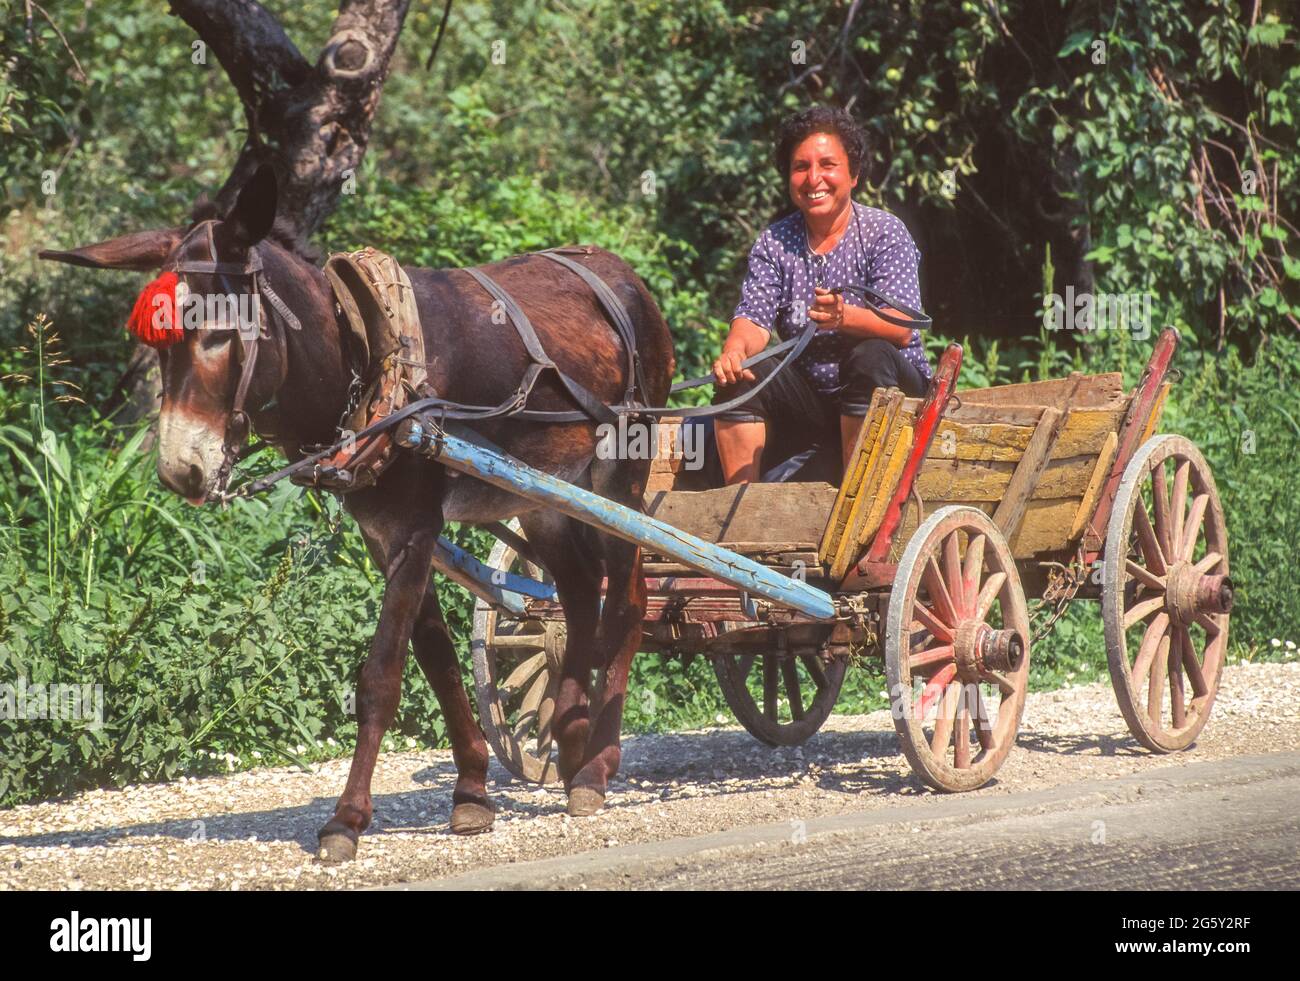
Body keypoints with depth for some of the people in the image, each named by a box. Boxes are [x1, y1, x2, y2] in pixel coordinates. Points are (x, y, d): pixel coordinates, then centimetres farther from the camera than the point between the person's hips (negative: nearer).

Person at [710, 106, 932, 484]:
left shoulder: (884, 232, -6)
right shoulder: (774, 242, 6)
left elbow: (901, 327, -20)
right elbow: (754, 318, -5)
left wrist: (844, 317, -41)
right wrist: (735, 350, -31)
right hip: (811, 401, 3)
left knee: (870, 357, -34)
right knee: (739, 373, -20)